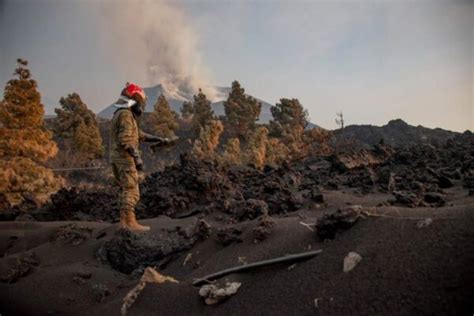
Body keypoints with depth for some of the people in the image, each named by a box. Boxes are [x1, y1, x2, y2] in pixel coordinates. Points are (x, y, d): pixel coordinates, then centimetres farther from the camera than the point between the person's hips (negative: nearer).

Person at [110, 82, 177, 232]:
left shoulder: (122, 114, 18)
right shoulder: (126, 114, -14)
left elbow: (139, 134, 21)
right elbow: (126, 140, -24)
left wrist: (160, 139, 20)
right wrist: (137, 157, -23)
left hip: (117, 158, 10)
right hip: (124, 158, -10)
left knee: (125, 190, 14)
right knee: (132, 191, -8)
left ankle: (124, 221, 18)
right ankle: (130, 222, -7)